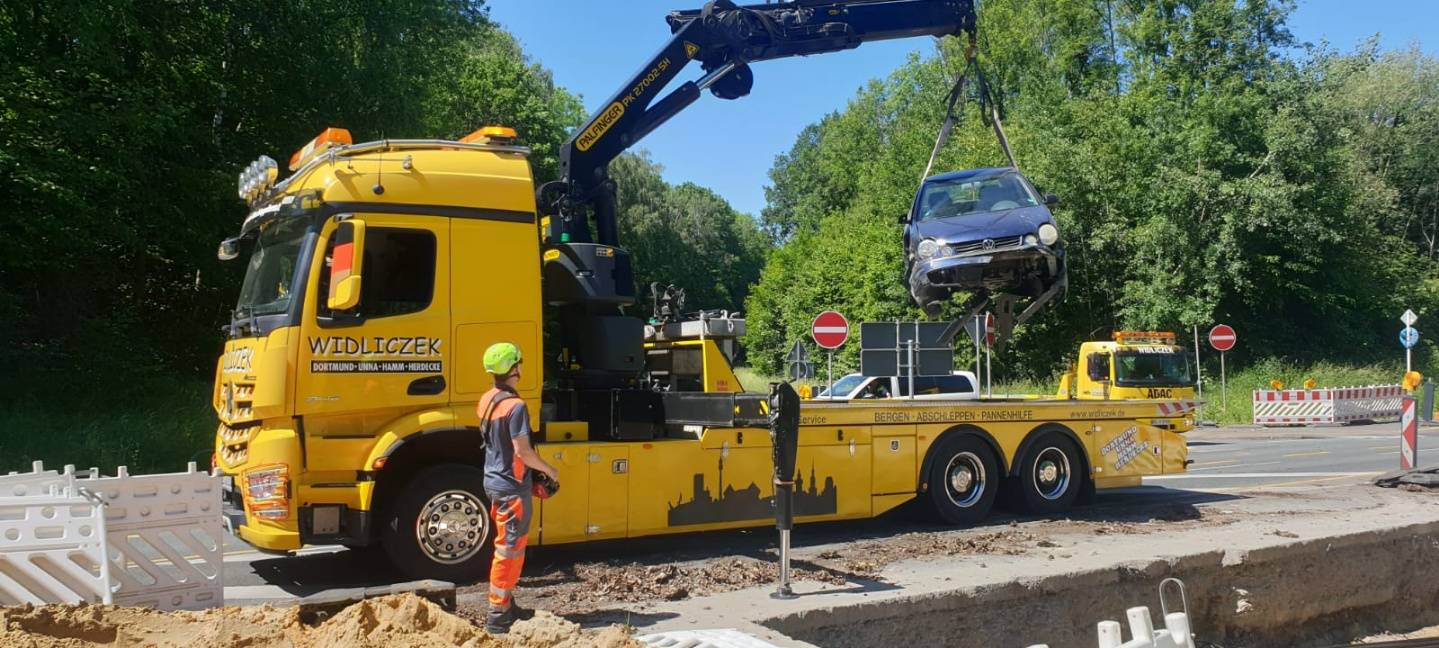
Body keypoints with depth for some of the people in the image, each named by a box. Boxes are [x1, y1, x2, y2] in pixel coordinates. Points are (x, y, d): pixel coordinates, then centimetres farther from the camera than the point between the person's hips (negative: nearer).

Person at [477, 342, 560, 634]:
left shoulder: (487, 400, 7)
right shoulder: (515, 406, -21)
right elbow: (522, 451, -23)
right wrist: (550, 470, -7)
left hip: (495, 481, 9)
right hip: (512, 486, -9)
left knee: (510, 545, 19)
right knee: (509, 550, -3)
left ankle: (505, 603, 27)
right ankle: (498, 615, 1)